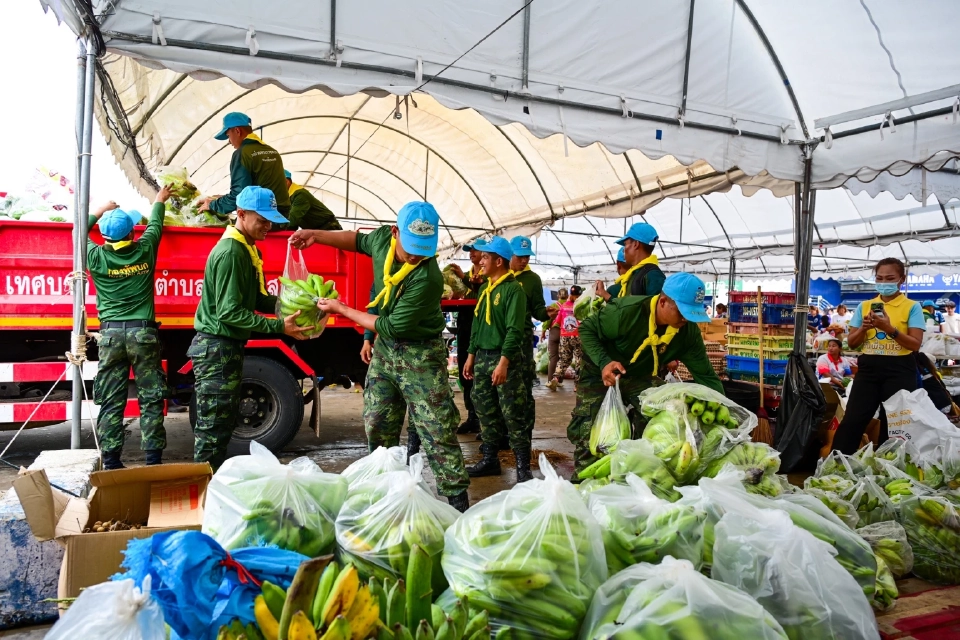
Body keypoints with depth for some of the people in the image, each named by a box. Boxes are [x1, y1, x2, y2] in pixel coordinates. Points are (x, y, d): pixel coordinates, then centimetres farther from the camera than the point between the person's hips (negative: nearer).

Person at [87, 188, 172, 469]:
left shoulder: (97, 257, -1)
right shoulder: (145, 250, -1)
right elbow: (155, 225, 20)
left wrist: (99, 211, 35)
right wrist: (159, 201, 38)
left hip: (110, 334, 1)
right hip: (143, 332, -1)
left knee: (111, 402, 6)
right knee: (150, 399, 3)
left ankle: (111, 462, 8)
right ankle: (153, 460, 4)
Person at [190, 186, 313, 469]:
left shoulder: (250, 250, 13)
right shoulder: (230, 252, -19)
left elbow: (259, 300, 14)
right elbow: (229, 312, -23)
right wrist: (278, 326, -26)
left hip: (230, 347, 10)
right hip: (215, 348, -10)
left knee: (225, 421, 17)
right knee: (213, 426, -4)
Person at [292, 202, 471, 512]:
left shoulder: (428, 279, -31)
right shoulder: (383, 238, -9)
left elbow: (392, 326, -24)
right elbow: (359, 240, 17)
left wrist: (342, 310, -14)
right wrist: (316, 235, 7)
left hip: (419, 356, -7)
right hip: (384, 349, 7)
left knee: (438, 433, -4)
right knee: (377, 427, 14)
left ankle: (457, 500, 4)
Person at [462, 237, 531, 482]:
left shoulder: (513, 289, -11)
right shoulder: (485, 288, 14)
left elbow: (514, 330, -18)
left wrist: (503, 362, -24)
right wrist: (471, 356, 16)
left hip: (505, 359, -8)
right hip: (482, 358, 8)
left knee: (512, 415, -5)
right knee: (486, 412, 12)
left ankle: (523, 467, 1)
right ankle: (490, 460, 23)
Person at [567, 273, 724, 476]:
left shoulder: (688, 331, -20)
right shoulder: (627, 311, -35)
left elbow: (705, 375, -13)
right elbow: (586, 330, -24)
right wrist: (604, 362, -40)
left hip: (641, 377, 4)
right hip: (601, 374, -4)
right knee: (590, 433, -5)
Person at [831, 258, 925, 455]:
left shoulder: (912, 307, 1)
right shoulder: (864, 306, 10)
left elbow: (915, 344, -7)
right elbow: (851, 343, 9)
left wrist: (890, 329, -21)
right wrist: (863, 328, -11)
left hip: (899, 370, -2)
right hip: (869, 368, 2)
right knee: (852, 420, -3)